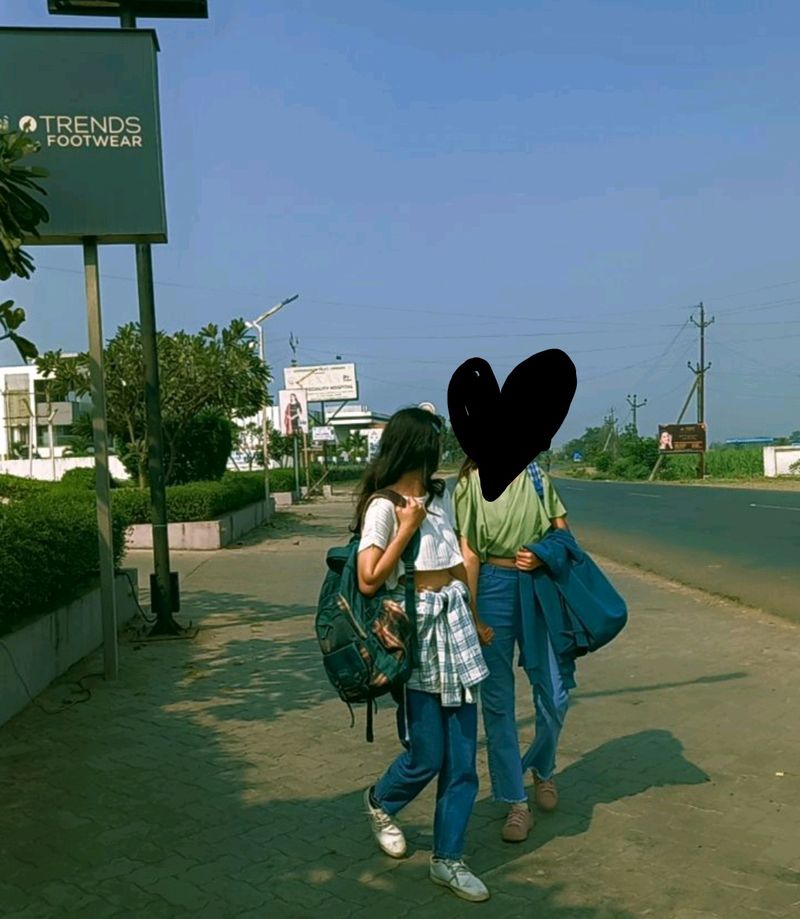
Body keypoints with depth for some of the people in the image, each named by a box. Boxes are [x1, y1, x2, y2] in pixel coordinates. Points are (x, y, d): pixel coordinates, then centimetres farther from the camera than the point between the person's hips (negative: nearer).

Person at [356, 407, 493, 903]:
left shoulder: (441, 496, 11)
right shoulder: (383, 506, -10)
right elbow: (369, 581, -16)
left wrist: (474, 618, 22)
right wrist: (406, 529, -15)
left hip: (454, 625, 7)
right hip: (414, 630, -6)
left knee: (463, 754, 7)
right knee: (427, 756, 3)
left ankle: (448, 858, 21)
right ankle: (381, 802, 35)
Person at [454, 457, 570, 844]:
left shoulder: (536, 477, 6)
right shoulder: (471, 485, -3)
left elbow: (562, 532, 12)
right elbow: (469, 553, -7)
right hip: (493, 586, -3)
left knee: (554, 694, 5)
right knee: (497, 701, 4)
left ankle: (543, 770, 36)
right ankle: (516, 803, 17)